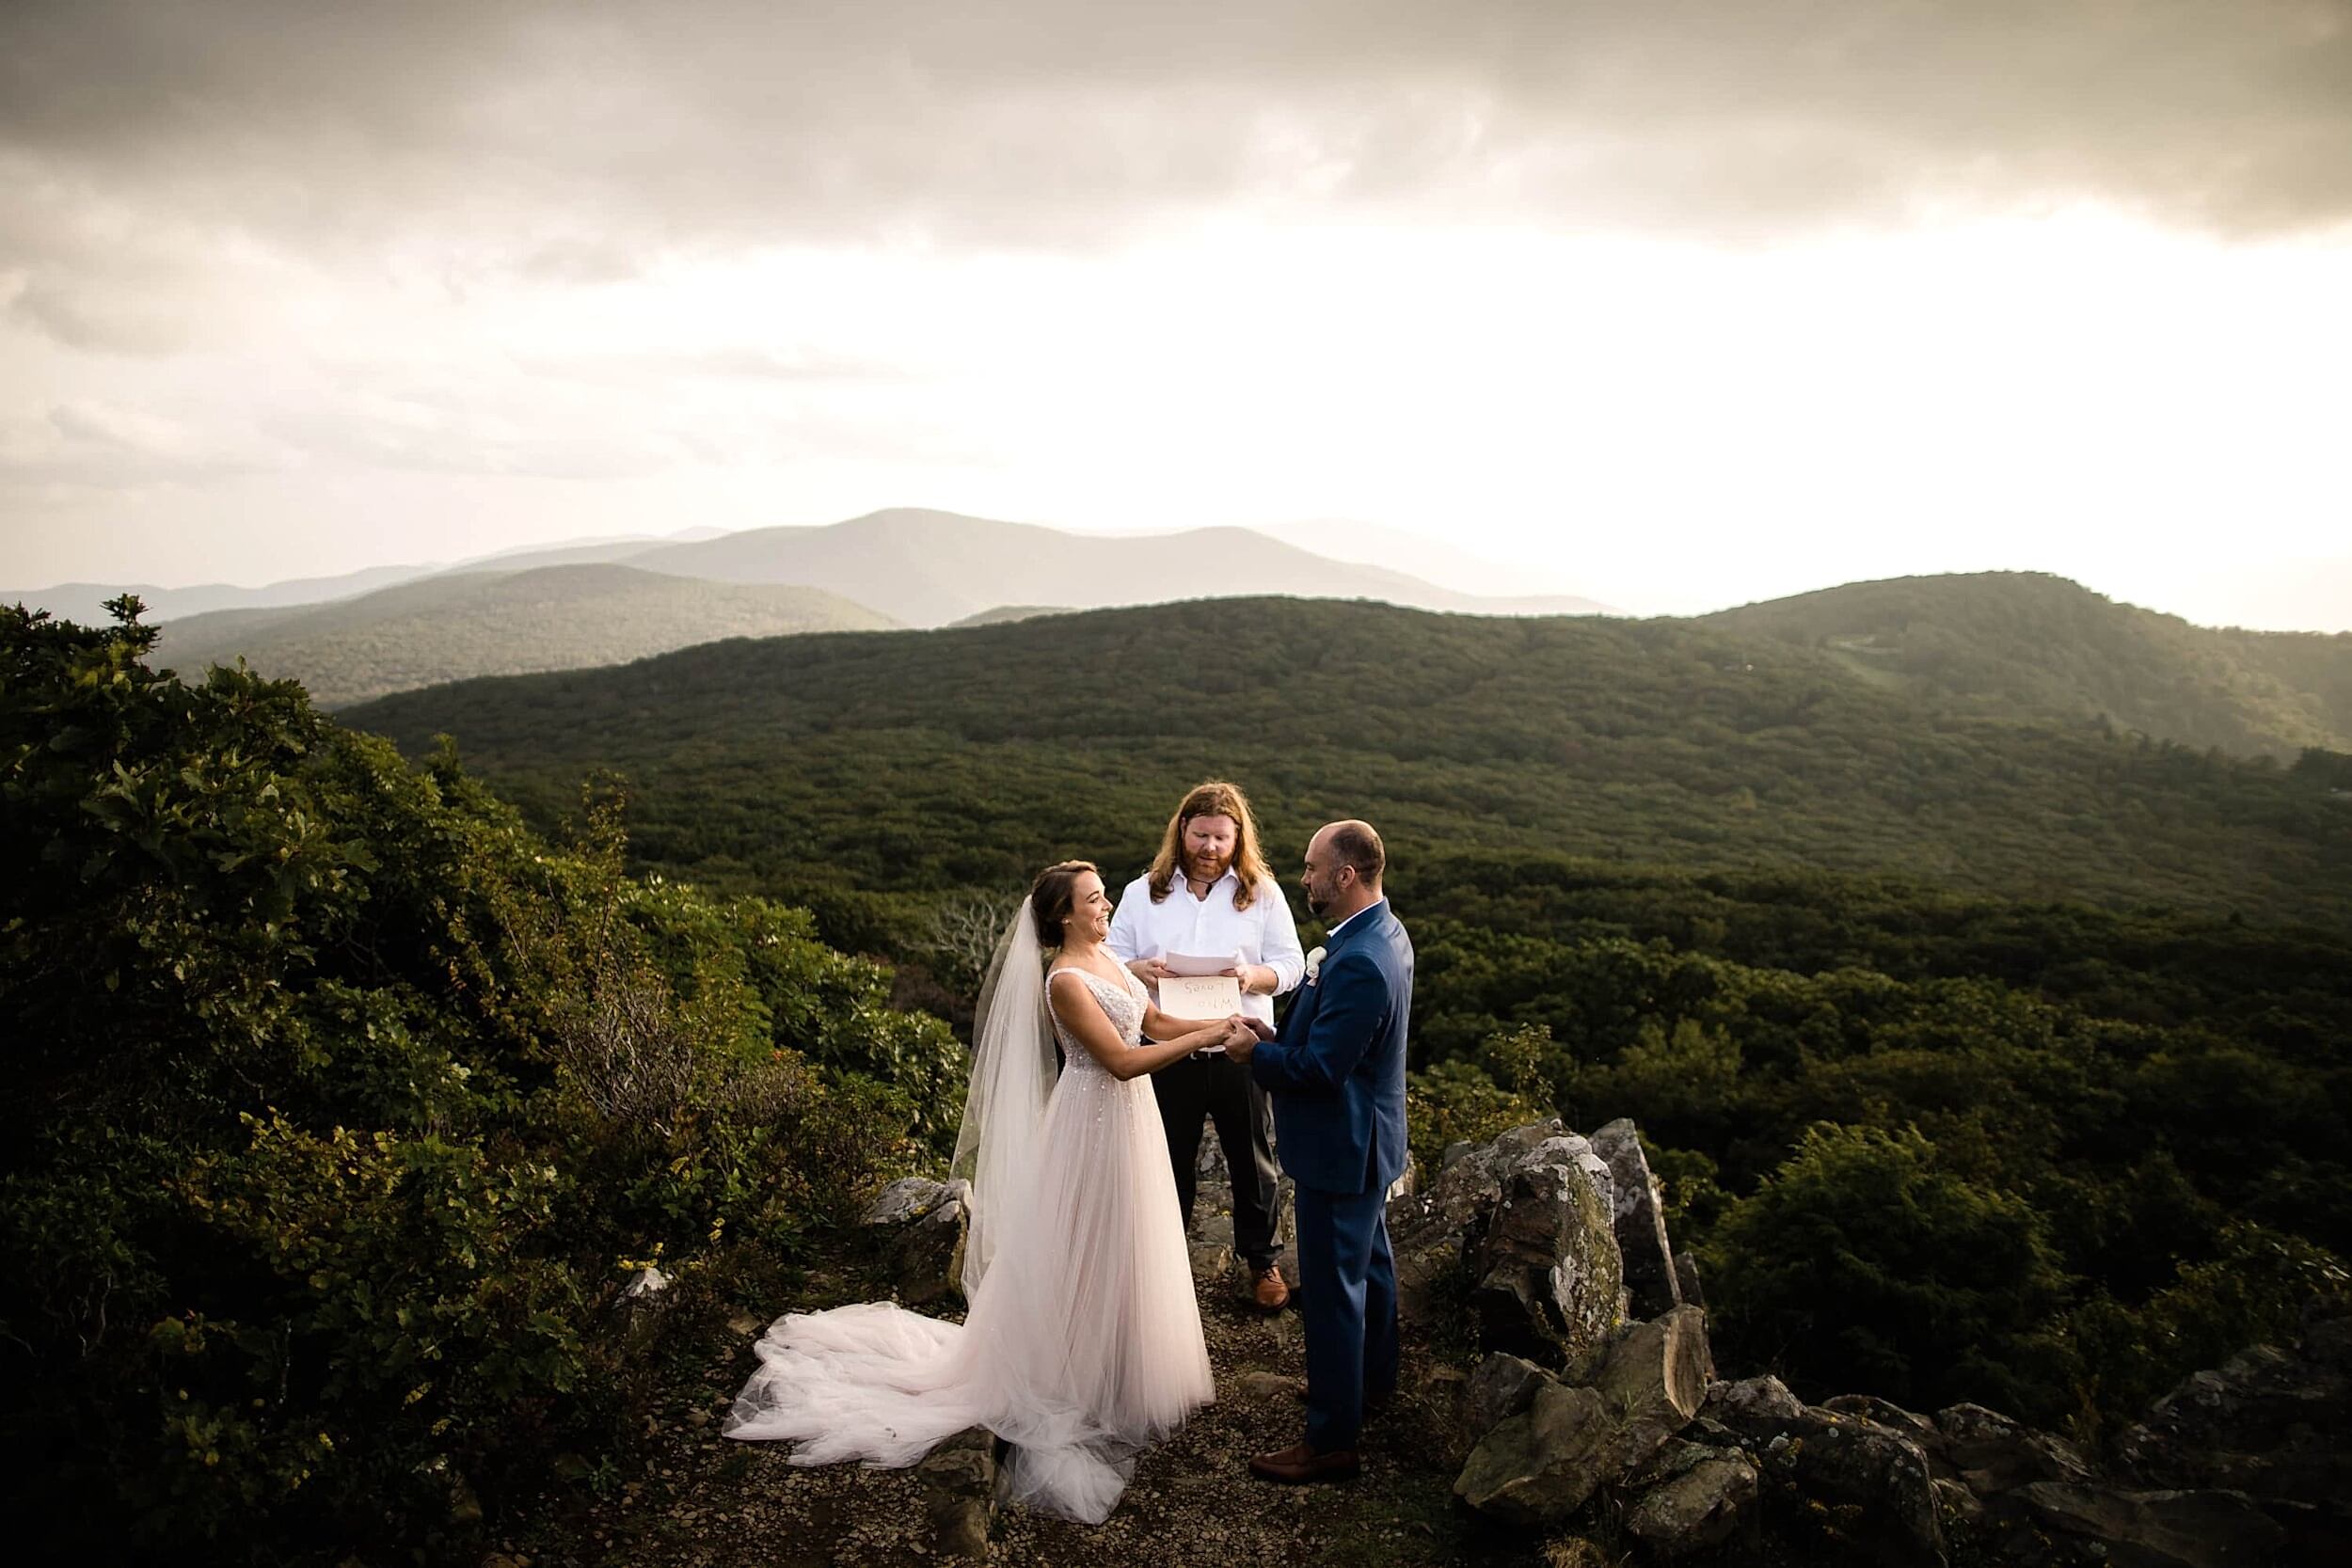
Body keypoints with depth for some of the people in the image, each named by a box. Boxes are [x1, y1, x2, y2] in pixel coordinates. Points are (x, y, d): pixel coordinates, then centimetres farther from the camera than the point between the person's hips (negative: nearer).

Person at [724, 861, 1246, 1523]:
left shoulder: (1106, 959, 6)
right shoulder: (1065, 982, -21)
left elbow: (1156, 1023, 9)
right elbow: (1122, 1060, -24)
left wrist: (1219, 1024, -5)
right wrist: (1209, 1036, -23)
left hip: (1129, 1116, 8)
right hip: (1096, 1120, -8)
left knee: (1123, 1247, 19)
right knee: (1089, 1250, 4)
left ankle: (1124, 1366, 36)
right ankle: (1084, 1381, 20)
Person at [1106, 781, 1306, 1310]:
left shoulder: (1263, 893, -1)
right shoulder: (1142, 893, 1)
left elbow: (1291, 964, -1)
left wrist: (1254, 976, -22)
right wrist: (1138, 969, -20)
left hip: (1240, 1052, 0)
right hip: (1168, 1054, 1)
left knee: (1253, 1161, 13)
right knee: (1169, 1164, 15)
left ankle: (1263, 1260, 34)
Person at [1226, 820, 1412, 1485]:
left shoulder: (1358, 963, -31)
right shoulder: (1385, 933, 2)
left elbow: (1320, 1068, -28)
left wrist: (1256, 1053, -13)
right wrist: (1279, 1036, 1)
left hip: (1341, 1149, -11)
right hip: (1369, 1139, 11)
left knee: (1333, 1291, 1)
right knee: (1370, 1263, 26)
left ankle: (1331, 1441, 14)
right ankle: (1372, 1381, 46)